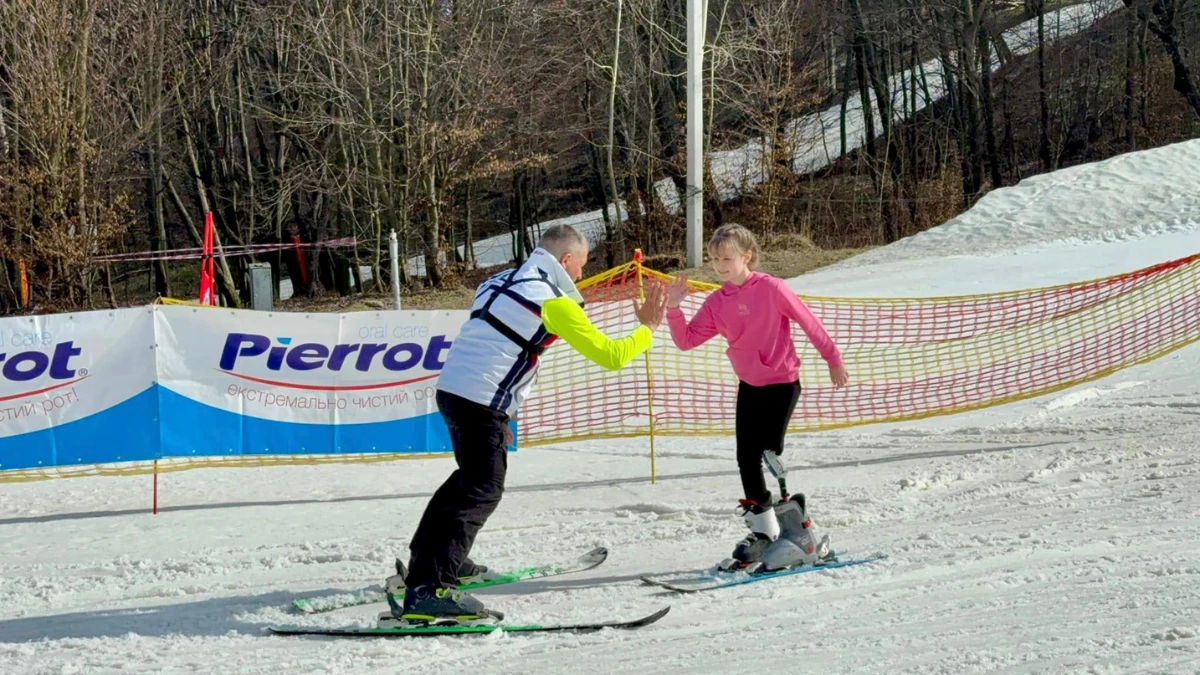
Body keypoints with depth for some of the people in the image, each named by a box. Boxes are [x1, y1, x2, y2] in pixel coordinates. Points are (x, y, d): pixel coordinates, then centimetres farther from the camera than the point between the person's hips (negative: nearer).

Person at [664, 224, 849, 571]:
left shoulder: (771, 288, -15)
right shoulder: (716, 303, 1)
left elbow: (809, 321, -7)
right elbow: (687, 340, -1)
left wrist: (833, 360, -1)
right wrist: (673, 309, -16)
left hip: (782, 383, -7)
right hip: (749, 386, 7)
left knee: (769, 456, -14)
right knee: (746, 461, 7)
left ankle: (797, 531, -6)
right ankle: (764, 533, 20)